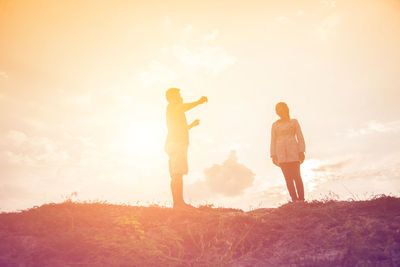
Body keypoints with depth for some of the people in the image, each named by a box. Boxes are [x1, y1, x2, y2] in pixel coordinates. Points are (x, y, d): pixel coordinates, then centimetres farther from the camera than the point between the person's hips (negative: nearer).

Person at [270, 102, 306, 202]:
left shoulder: (294, 122, 11)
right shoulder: (275, 125, 15)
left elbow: (300, 137, 6)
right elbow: (273, 141, 13)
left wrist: (301, 151, -4)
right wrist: (273, 155, 3)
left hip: (293, 151, -1)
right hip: (281, 154, 2)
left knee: (296, 176, -9)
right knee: (288, 178, -2)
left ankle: (301, 199, -5)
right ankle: (294, 199, 1)